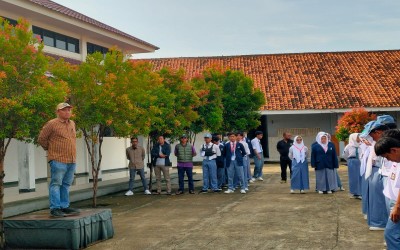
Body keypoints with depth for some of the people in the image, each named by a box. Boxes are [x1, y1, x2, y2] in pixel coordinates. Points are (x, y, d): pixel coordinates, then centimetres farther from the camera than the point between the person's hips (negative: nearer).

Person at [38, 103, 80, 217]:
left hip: (72, 160, 7)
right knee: (56, 184, -6)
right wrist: (50, 149, 7)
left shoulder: (72, 124, 15)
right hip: (58, 160, -7)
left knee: (66, 185, 11)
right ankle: (55, 208, -4)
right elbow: (41, 139, -1)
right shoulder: (52, 124, -6)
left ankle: (64, 206, 17)